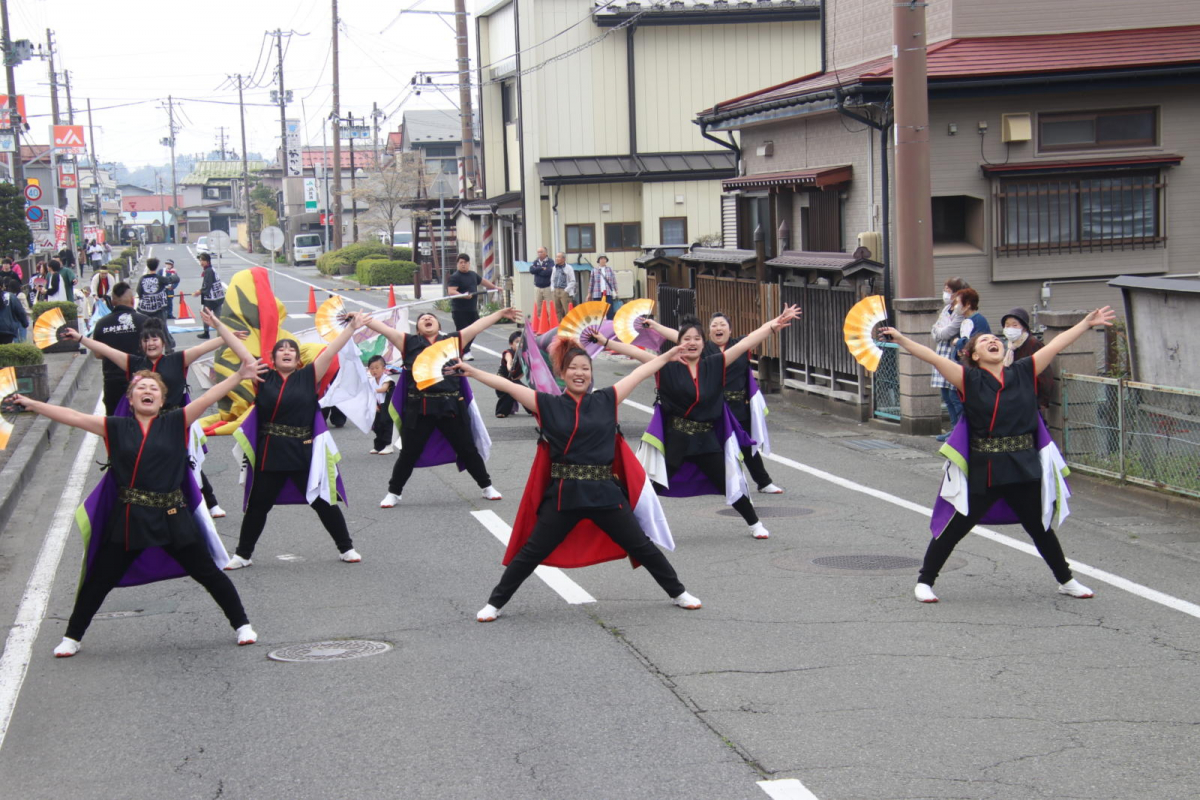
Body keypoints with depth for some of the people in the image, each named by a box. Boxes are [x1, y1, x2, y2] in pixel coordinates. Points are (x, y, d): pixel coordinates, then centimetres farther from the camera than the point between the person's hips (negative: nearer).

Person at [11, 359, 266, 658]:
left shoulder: (175, 423, 1)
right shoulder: (116, 428, 4)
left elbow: (208, 398, -7)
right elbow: (73, 417, 3)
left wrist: (239, 376, -16)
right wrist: (31, 404, 1)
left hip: (172, 518, -1)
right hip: (128, 518, 1)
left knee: (209, 574, 6)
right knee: (99, 580, 8)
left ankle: (242, 624, 20)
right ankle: (72, 637, 23)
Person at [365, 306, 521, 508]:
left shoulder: (453, 340, 11)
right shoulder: (409, 342, 9)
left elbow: (478, 325, 12)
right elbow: (382, 328, 3)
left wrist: (500, 314, 11)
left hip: (451, 406, 1)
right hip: (419, 408, -1)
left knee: (467, 449, 10)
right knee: (409, 453, 6)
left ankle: (487, 487, 24)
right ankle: (393, 492, 21)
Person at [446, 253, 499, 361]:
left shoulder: (473, 274, 14)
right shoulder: (455, 277, -11)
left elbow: (483, 281, 31)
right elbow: (451, 291, -23)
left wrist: (495, 287, 40)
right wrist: (463, 295, -38)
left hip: (472, 309, 8)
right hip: (459, 310, -8)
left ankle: (464, 350, 20)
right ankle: (465, 353, -6)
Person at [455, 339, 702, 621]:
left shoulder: (606, 401, 4)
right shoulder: (549, 405, 0)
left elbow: (638, 374, 9)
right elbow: (508, 386, -4)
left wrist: (668, 356, 14)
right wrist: (472, 371, -8)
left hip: (604, 492, 1)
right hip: (564, 493, -1)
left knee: (641, 546, 10)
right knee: (532, 552, 3)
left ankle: (678, 593, 26)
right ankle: (495, 603, 16)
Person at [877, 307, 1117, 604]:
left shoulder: (1023, 373, 5)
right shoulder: (970, 379, -4)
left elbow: (1055, 345, 8)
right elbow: (933, 358, -13)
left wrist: (1087, 323, 13)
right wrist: (900, 340, -23)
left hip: (1024, 467, 3)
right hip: (983, 469, -3)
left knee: (1040, 527, 16)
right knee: (955, 527, 2)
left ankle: (1066, 580, 34)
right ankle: (924, 581, 16)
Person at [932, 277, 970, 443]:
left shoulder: (961, 312, -14)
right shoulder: (946, 309, 15)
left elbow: (947, 332, -18)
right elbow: (934, 331, 14)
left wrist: (938, 330, 3)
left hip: (956, 358, -9)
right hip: (943, 355, 9)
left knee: (955, 395, -8)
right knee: (947, 395, 13)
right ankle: (955, 428, 21)